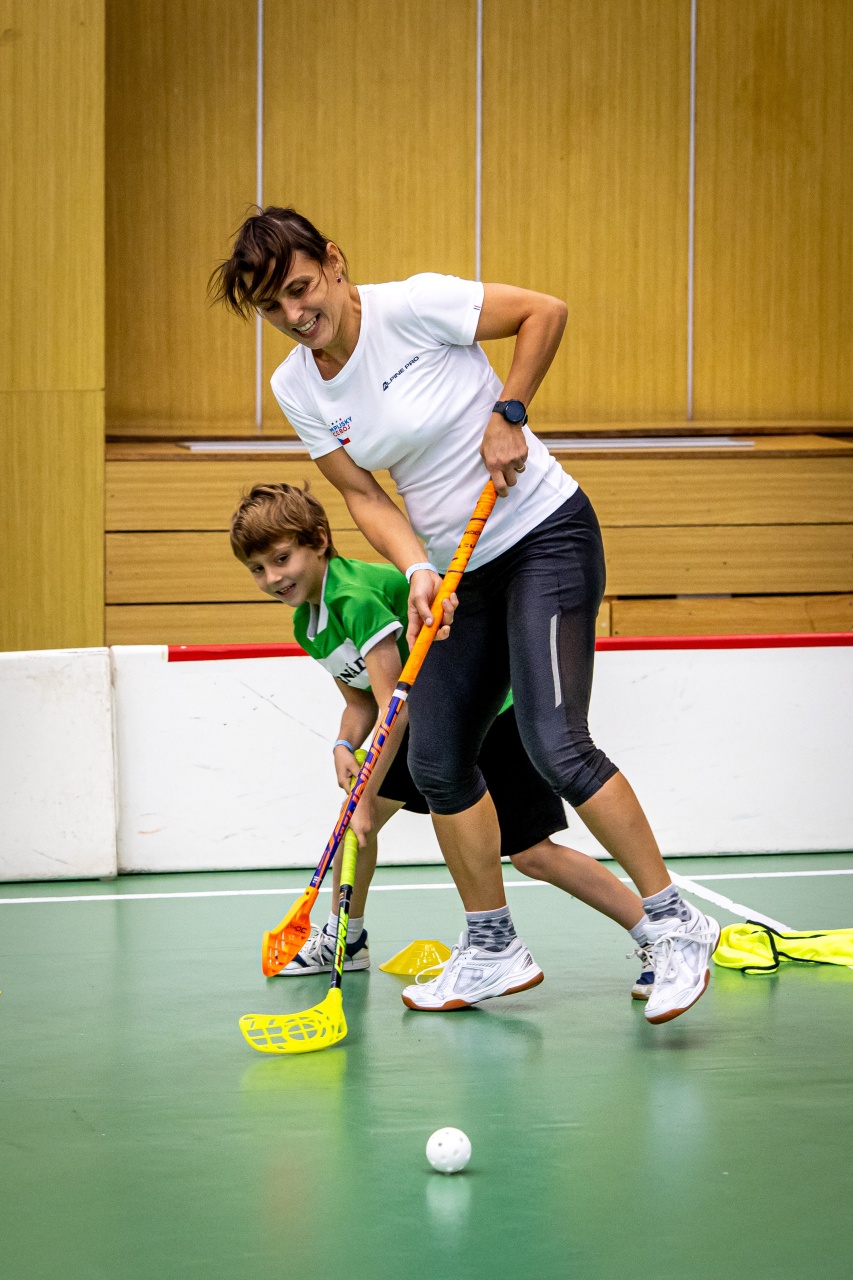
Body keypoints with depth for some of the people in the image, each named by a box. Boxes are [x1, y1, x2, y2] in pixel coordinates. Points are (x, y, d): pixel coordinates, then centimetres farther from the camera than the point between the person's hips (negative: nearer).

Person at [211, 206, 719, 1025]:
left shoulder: (414, 306, -18)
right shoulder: (295, 389, 0)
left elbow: (544, 312, -10)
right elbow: (363, 495, 1)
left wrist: (508, 416, -15)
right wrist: (417, 570, -15)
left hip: (546, 534, -7)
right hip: (463, 571, 7)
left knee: (555, 744, -19)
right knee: (437, 760, 5)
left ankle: (674, 926, -10)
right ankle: (491, 950, 20)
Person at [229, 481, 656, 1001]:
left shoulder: (357, 596, -28)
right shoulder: (307, 626, 2)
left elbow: (394, 705, -29)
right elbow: (362, 701, 12)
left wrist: (366, 800, -26)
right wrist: (345, 746, -10)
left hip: (494, 713, -9)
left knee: (534, 855, -14)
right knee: (356, 812, 5)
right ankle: (344, 937, 27)